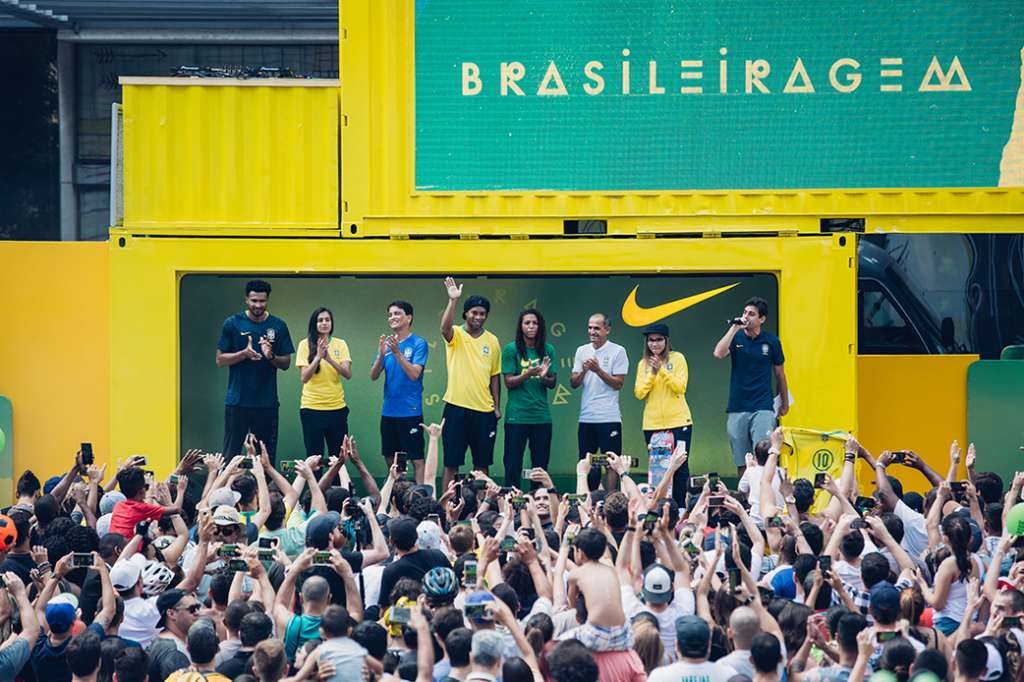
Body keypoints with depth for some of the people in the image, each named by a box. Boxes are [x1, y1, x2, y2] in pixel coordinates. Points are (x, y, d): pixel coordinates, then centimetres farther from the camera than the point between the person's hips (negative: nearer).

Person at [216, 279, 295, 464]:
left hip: (267, 402, 1)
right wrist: (244, 353, -16)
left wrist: (271, 356, -15)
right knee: (231, 454, -1)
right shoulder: (233, 324, 1)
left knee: (267, 456, 3)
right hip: (237, 401, -1)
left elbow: (286, 363, 7)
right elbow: (220, 360, 0)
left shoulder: (278, 326, 4)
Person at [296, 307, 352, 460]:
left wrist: (329, 358, -22)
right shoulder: (305, 344, -2)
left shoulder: (340, 344, 4)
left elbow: (348, 374, -7)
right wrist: (318, 357, -22)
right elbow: (304, 377, -9)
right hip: (311, 407, -2)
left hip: (337, 407, 2)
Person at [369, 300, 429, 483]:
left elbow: (414, 374, -16)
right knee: (390, 460, 12)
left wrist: (397, 353, -24)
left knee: (417, 459, -6)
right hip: (388, 411, 6)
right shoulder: (387, 343, 10)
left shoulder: (419, 343, -6)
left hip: (410, 411, -6)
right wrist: (381, 354, -13)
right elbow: (373, 376, 4)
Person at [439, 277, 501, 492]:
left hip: (484, 410, 3)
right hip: (456, 407, -3)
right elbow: (444, 328, -27)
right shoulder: (456, 335, -2)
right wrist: (453, 300, -36)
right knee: (451, 463, 1)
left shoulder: (492, 341, 8)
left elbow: (494, 376, 12)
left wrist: (497, 407, 8)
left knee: (482, 464, 7)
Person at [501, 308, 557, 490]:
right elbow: (509, 382, -5)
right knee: (513, 467, -2)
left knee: (540, 466, 6)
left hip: (541, 416, 3)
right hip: (517, 416, -3)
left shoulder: (548, 350, 8)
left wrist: (544, 376, -15)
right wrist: (528, 374, -22)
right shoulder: (511, 350, -1)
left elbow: (552, 383, 8)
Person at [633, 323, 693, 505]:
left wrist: (662, 370, -18)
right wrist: (652, 374, -12)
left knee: (680, 466, -4)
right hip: (652, 424, 3)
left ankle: (680, 508, 0)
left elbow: (680, 387, -9)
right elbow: (639, 393, 1)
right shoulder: (643, 364, 10)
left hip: (678, 422, -3)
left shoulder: (677, 358, 0)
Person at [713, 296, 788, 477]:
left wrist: (785, 403, 20)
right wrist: (734, 328, -16)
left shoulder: (771, 342, 3)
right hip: (737, 408, 2)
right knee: (741, 462, 5)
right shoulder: (736, 338, 4)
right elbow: (719, 353, -17)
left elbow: (779, 373, 14)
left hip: (763, 409, -2)